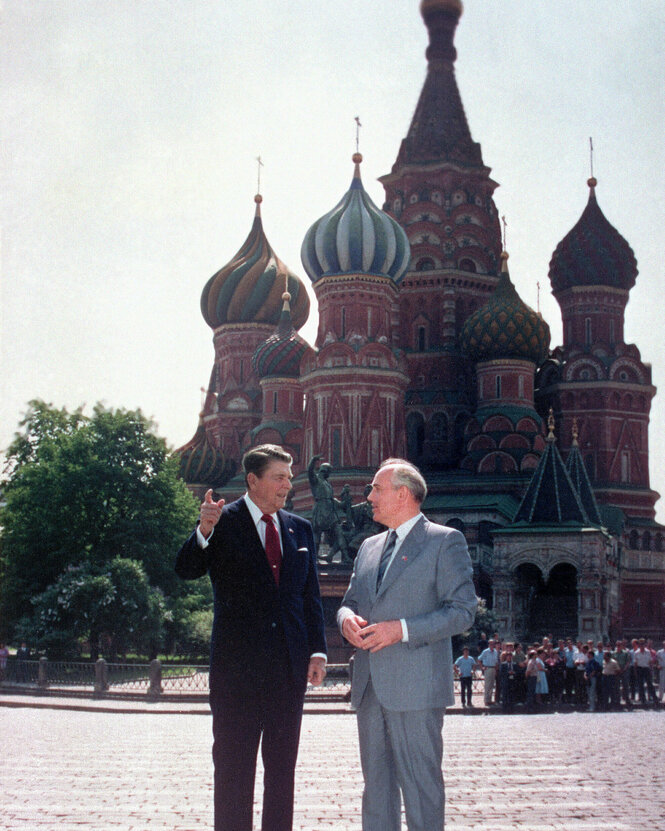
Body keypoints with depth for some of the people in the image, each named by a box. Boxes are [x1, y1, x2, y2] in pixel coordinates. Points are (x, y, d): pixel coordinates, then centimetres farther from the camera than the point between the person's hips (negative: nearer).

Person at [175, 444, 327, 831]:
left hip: (289, 667, 4)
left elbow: (311, 596, 13)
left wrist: (318, 650, 4)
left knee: (283, 766, 10)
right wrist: (204, 531, -33)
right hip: (238, 664, -4)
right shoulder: (223, 522, -3)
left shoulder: (300, 529, 11)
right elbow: (187, 570, -14)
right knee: (234, 765, 2)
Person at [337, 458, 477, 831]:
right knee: (376, 784, 11)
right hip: (370, 687, 7)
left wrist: (402, 629, -17)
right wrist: (347, 618, -2)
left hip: (416, 686, -7)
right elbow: (350, 602, 24)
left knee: (421, 785, -5)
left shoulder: (445, 541, -2)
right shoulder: (370, 547, 19)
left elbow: (464, 609, -9)